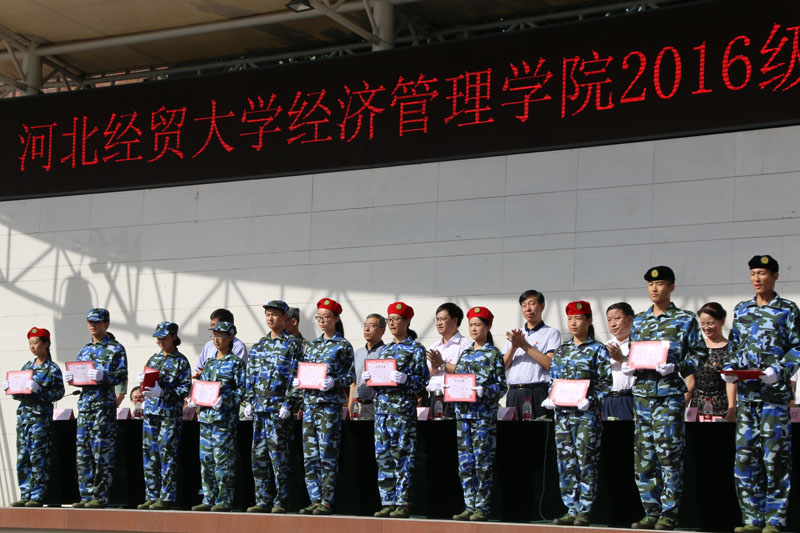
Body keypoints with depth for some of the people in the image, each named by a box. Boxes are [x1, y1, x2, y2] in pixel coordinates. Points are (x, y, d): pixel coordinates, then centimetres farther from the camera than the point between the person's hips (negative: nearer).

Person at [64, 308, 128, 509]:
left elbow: (122, 376, -7)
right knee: (83, 452, 5)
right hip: (84, 402, 7)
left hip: (104, 404, -7)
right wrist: (71, 378, 3)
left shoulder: (116, 349, 1)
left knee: (102, 453, -7)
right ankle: (86, 496, 10)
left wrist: (103, 376, -23)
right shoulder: (84, 350, 21)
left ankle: (100, 497, -4)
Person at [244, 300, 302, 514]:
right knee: (259, 454, 6)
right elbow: (251, 377, 18)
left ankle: (281, 501, -2)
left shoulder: (293, 344, -1)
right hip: (259, 406, 6)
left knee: (278, 453, -7)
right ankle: (263, 500, 11)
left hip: (280, 407, -6)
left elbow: (295, 377, -8)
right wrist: (249, 402, 9)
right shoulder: (259, 346, 17)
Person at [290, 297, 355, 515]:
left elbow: (350, 377, -3)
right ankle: (315, 500, 9)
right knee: (310, 456, 4)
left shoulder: (343, 346, 0)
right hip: (309, 404, 6)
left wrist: (334, 382, -22)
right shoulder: (313, 345, 17)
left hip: (330, 405, -6)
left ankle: (327, 501, -2)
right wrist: (290, 403, 12)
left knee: (327, 455, -6)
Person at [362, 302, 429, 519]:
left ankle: (402, 503, -4)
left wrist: (405, 379, -22)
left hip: (403, 405, -6)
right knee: (383, 456, 4)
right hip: (382, 405, 6)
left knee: (402, 455, -6)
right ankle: (388, 502, 8)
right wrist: (368, 378, 4)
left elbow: (422, 380, -5)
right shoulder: (385, 350, 19)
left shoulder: (415, 348, 1)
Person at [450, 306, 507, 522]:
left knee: (483, 461, -4)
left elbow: (502, 386, -5)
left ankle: (482, 508, 0)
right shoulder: (465, 354, 16)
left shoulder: (494, 354, -1)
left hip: (484, 414, -6)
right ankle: (469, 506, 10)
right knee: (465, 462, 5)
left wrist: (484, 391, -20)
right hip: (463, 413, 6)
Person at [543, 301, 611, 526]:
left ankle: (584, 511, -1)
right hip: (563, 413, 5)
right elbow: (553, 380, 19)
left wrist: (591, 400, -17)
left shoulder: (597, 350, 1)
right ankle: (571, 510, 10)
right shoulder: (561, 351, 16)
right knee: (566, 463, 4)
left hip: (586, 414, -5)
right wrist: (550, 398, 1)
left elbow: (605, 383, -3)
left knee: (586, 463, -6)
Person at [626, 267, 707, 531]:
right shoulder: (639, 320, 18)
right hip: (642, 392, 5)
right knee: (643, 456, 4)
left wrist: (676, 367, -16)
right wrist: (628, 366, 3)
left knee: (668, 454, -7)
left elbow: (699, 353, -1)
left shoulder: (685, 319, 2)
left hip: (670, 393, -5)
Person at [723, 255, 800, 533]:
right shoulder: (742, 309, 16)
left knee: (775, 456, -4)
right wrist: (730, 369, 3)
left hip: (775, 392, -5)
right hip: (746, 391, 5)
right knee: (745, 455, 3)